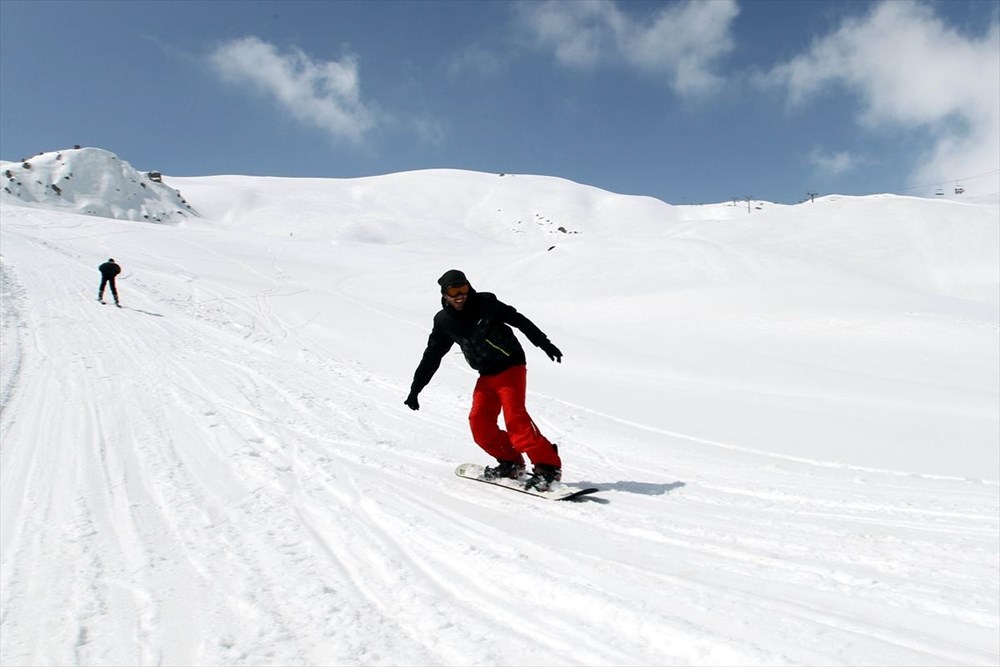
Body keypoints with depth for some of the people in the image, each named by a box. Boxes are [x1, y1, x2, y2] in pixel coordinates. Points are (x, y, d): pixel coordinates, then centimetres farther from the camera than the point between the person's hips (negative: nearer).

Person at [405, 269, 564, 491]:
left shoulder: (485, 303, -11)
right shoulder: (443, 322, 2)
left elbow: (519, 320, -5)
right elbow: (431, 357, 8)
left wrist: (544, 343, -8)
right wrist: (415, 389, 7)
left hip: (511, 366, -6)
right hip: (487, 375, 6)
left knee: (515, 417, -20)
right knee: (479, 422, -4)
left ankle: (548, 466, -20)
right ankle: (511, 463, 12)